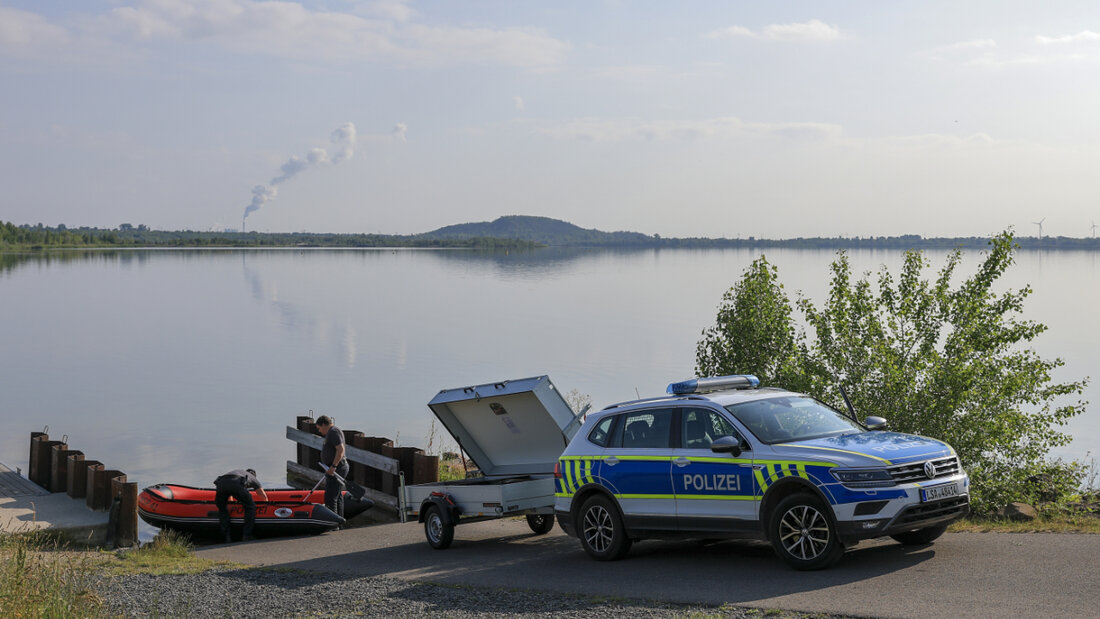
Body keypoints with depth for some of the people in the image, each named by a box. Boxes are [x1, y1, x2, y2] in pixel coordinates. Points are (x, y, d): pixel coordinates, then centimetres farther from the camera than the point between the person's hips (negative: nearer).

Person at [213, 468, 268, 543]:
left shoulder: (238, 471, 48)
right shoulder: (253, 478, 39)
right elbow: (264, 496, 51)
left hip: (221, 483, 4)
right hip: (237, 485, -3)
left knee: (222, 509, 26)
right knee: (250, 507, 17)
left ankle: (227, 537, 13)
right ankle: (246, 536, 10)